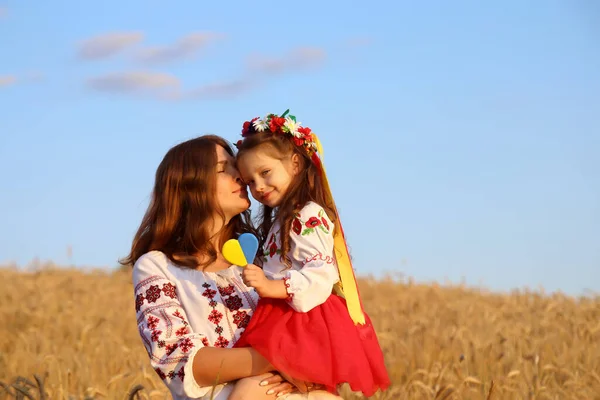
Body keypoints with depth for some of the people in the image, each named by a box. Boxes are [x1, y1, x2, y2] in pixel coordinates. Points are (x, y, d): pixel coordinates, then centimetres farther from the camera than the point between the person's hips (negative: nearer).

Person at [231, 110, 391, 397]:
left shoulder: (308, 217, -9)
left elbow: (321, 273, -20)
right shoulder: (282, 219, 23)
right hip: (286, 320, 10)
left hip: (308, 324, -10)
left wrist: (273, 287, -29)